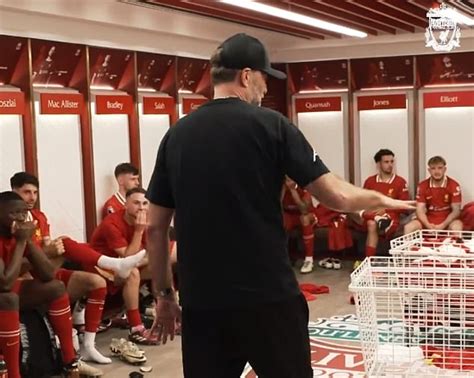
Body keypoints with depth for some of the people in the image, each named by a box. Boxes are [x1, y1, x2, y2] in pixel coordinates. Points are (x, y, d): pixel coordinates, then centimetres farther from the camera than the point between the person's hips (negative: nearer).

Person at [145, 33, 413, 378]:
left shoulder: (176, 136, 4)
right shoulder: (270, 125, -6)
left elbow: (155, 228, 6)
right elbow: (338, 198, -7)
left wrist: (164, 294, 16)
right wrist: (382, 200, 12)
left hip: (201, 301, 4)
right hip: (268, 297, -3)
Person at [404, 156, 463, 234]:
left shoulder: (454, 185, -9)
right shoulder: (422, 186, -3)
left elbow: (456, 210, -10)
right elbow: (420, 210, -6)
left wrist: (443, 225, -25)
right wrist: (428, 225, -26)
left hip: (447, 220, -2)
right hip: (429, 220, 2)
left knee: (456, 227, -36)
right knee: (408, 227, -22)